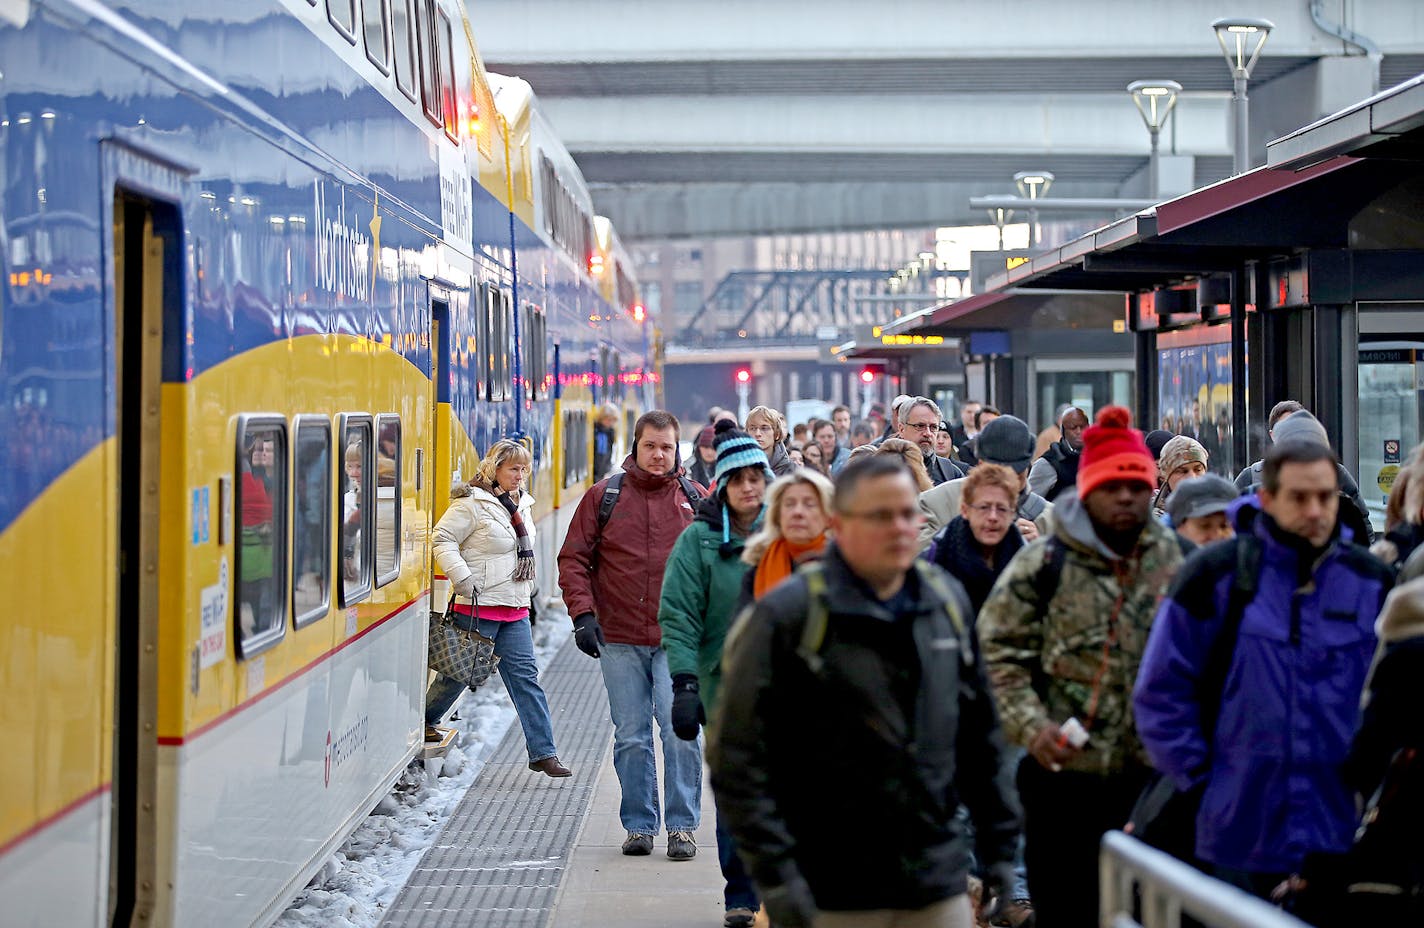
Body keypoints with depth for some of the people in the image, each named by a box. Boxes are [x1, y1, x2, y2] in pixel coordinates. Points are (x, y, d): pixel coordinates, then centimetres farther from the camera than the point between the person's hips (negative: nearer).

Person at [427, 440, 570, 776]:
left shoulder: (522, 504, 13)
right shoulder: (472, 503, -12)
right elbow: (442, 539, -14)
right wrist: (462, 580, -21)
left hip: (515, 610, 7)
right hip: (478, 608, -7)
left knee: (525, 675, 3)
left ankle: (542, 753, 2)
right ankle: (425, 719, 32)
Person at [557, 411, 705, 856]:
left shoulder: (695, 501, 7)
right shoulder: (603, 497, 4)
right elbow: (573, 559, 4)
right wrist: (583, 613, -7)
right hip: (619, 639, 1)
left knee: (680, 729, -10)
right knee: (631, 737, 6)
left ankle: (683, 823, 1)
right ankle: (639, 825, 17)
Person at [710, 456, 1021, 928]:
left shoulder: (948, 601, 8)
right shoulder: (787, 615, -10)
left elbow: (979, 738, 16)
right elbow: (737, 755, -11)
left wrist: (999, 848, 14)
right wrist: (775, 876, -15)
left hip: (939, 888, 5)